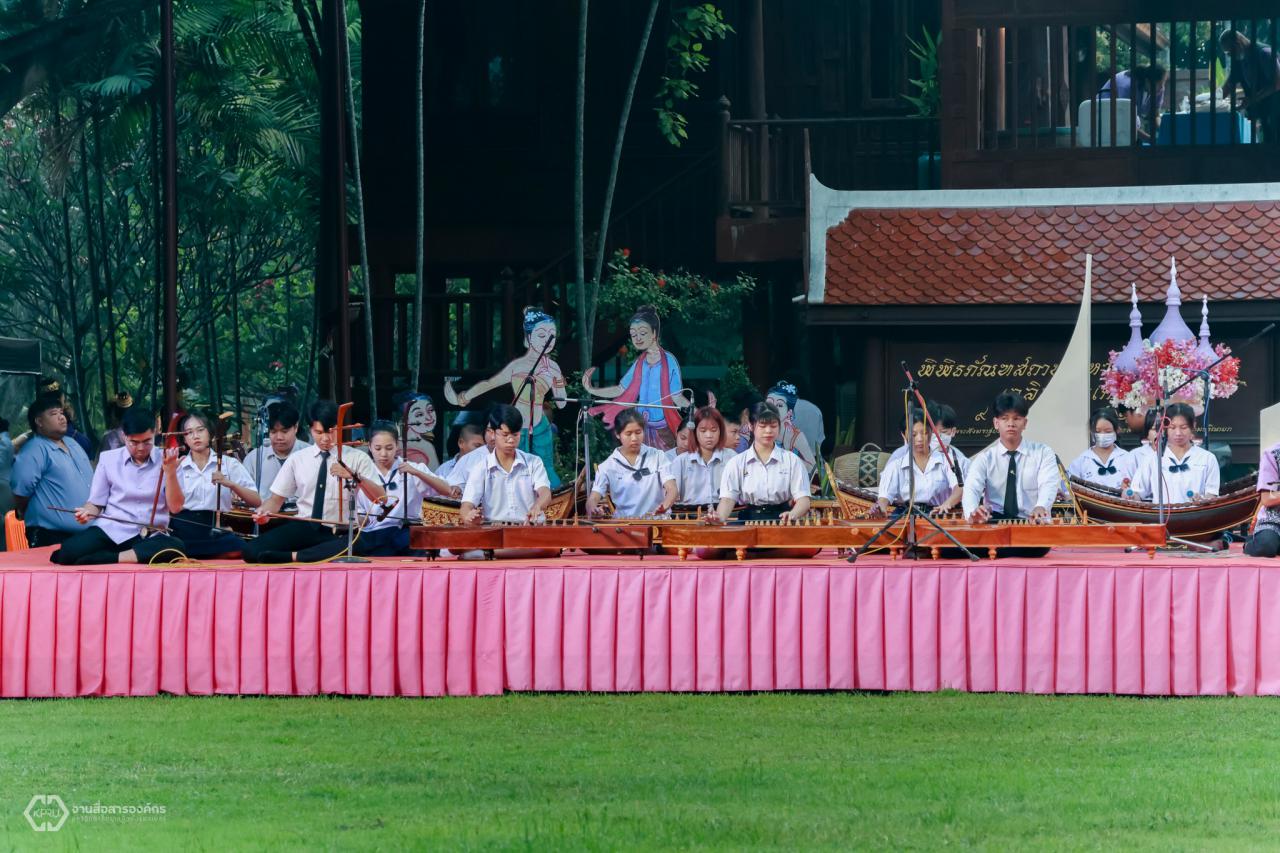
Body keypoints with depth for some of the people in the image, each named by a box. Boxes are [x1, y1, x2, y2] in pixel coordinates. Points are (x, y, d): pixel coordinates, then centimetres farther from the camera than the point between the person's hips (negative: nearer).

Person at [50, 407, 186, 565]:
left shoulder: (166, 460, 5)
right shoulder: (109, 459, 8)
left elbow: (175, 507, -1)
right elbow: (96, 503, 11)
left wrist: (170, 472, -14)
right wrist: (86, 512, -11)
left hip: (151, 536, 1)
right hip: (110, 529, -1)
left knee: (176, 548, -37)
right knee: (69, 551, -30)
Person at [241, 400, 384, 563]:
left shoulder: (357, 458, 2)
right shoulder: (297, 459, 9)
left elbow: (380, 499, -8)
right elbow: (276, 498, 12)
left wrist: (354, 476, -26)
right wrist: (263, 512, -12)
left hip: (339, 534, -2)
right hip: (304, 528, 2)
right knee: (252, 550, -23)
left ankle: (292, 556, -28)